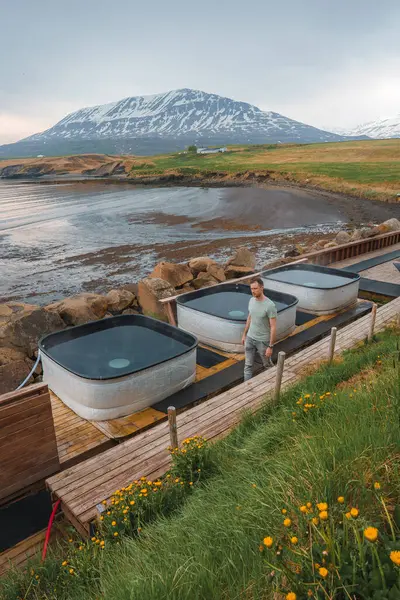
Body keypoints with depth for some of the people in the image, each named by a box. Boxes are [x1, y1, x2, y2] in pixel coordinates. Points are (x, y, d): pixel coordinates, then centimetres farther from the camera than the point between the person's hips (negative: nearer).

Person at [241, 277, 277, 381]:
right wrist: (244, 335, 17)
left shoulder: (270, 305, -25)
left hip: (263, 341, -5)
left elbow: (273, 327, -21)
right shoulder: (251, 300, -3)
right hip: (250, 338, 5)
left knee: (267, 365, 16)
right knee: (248, 365, 8)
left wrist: (270, 346, -19)